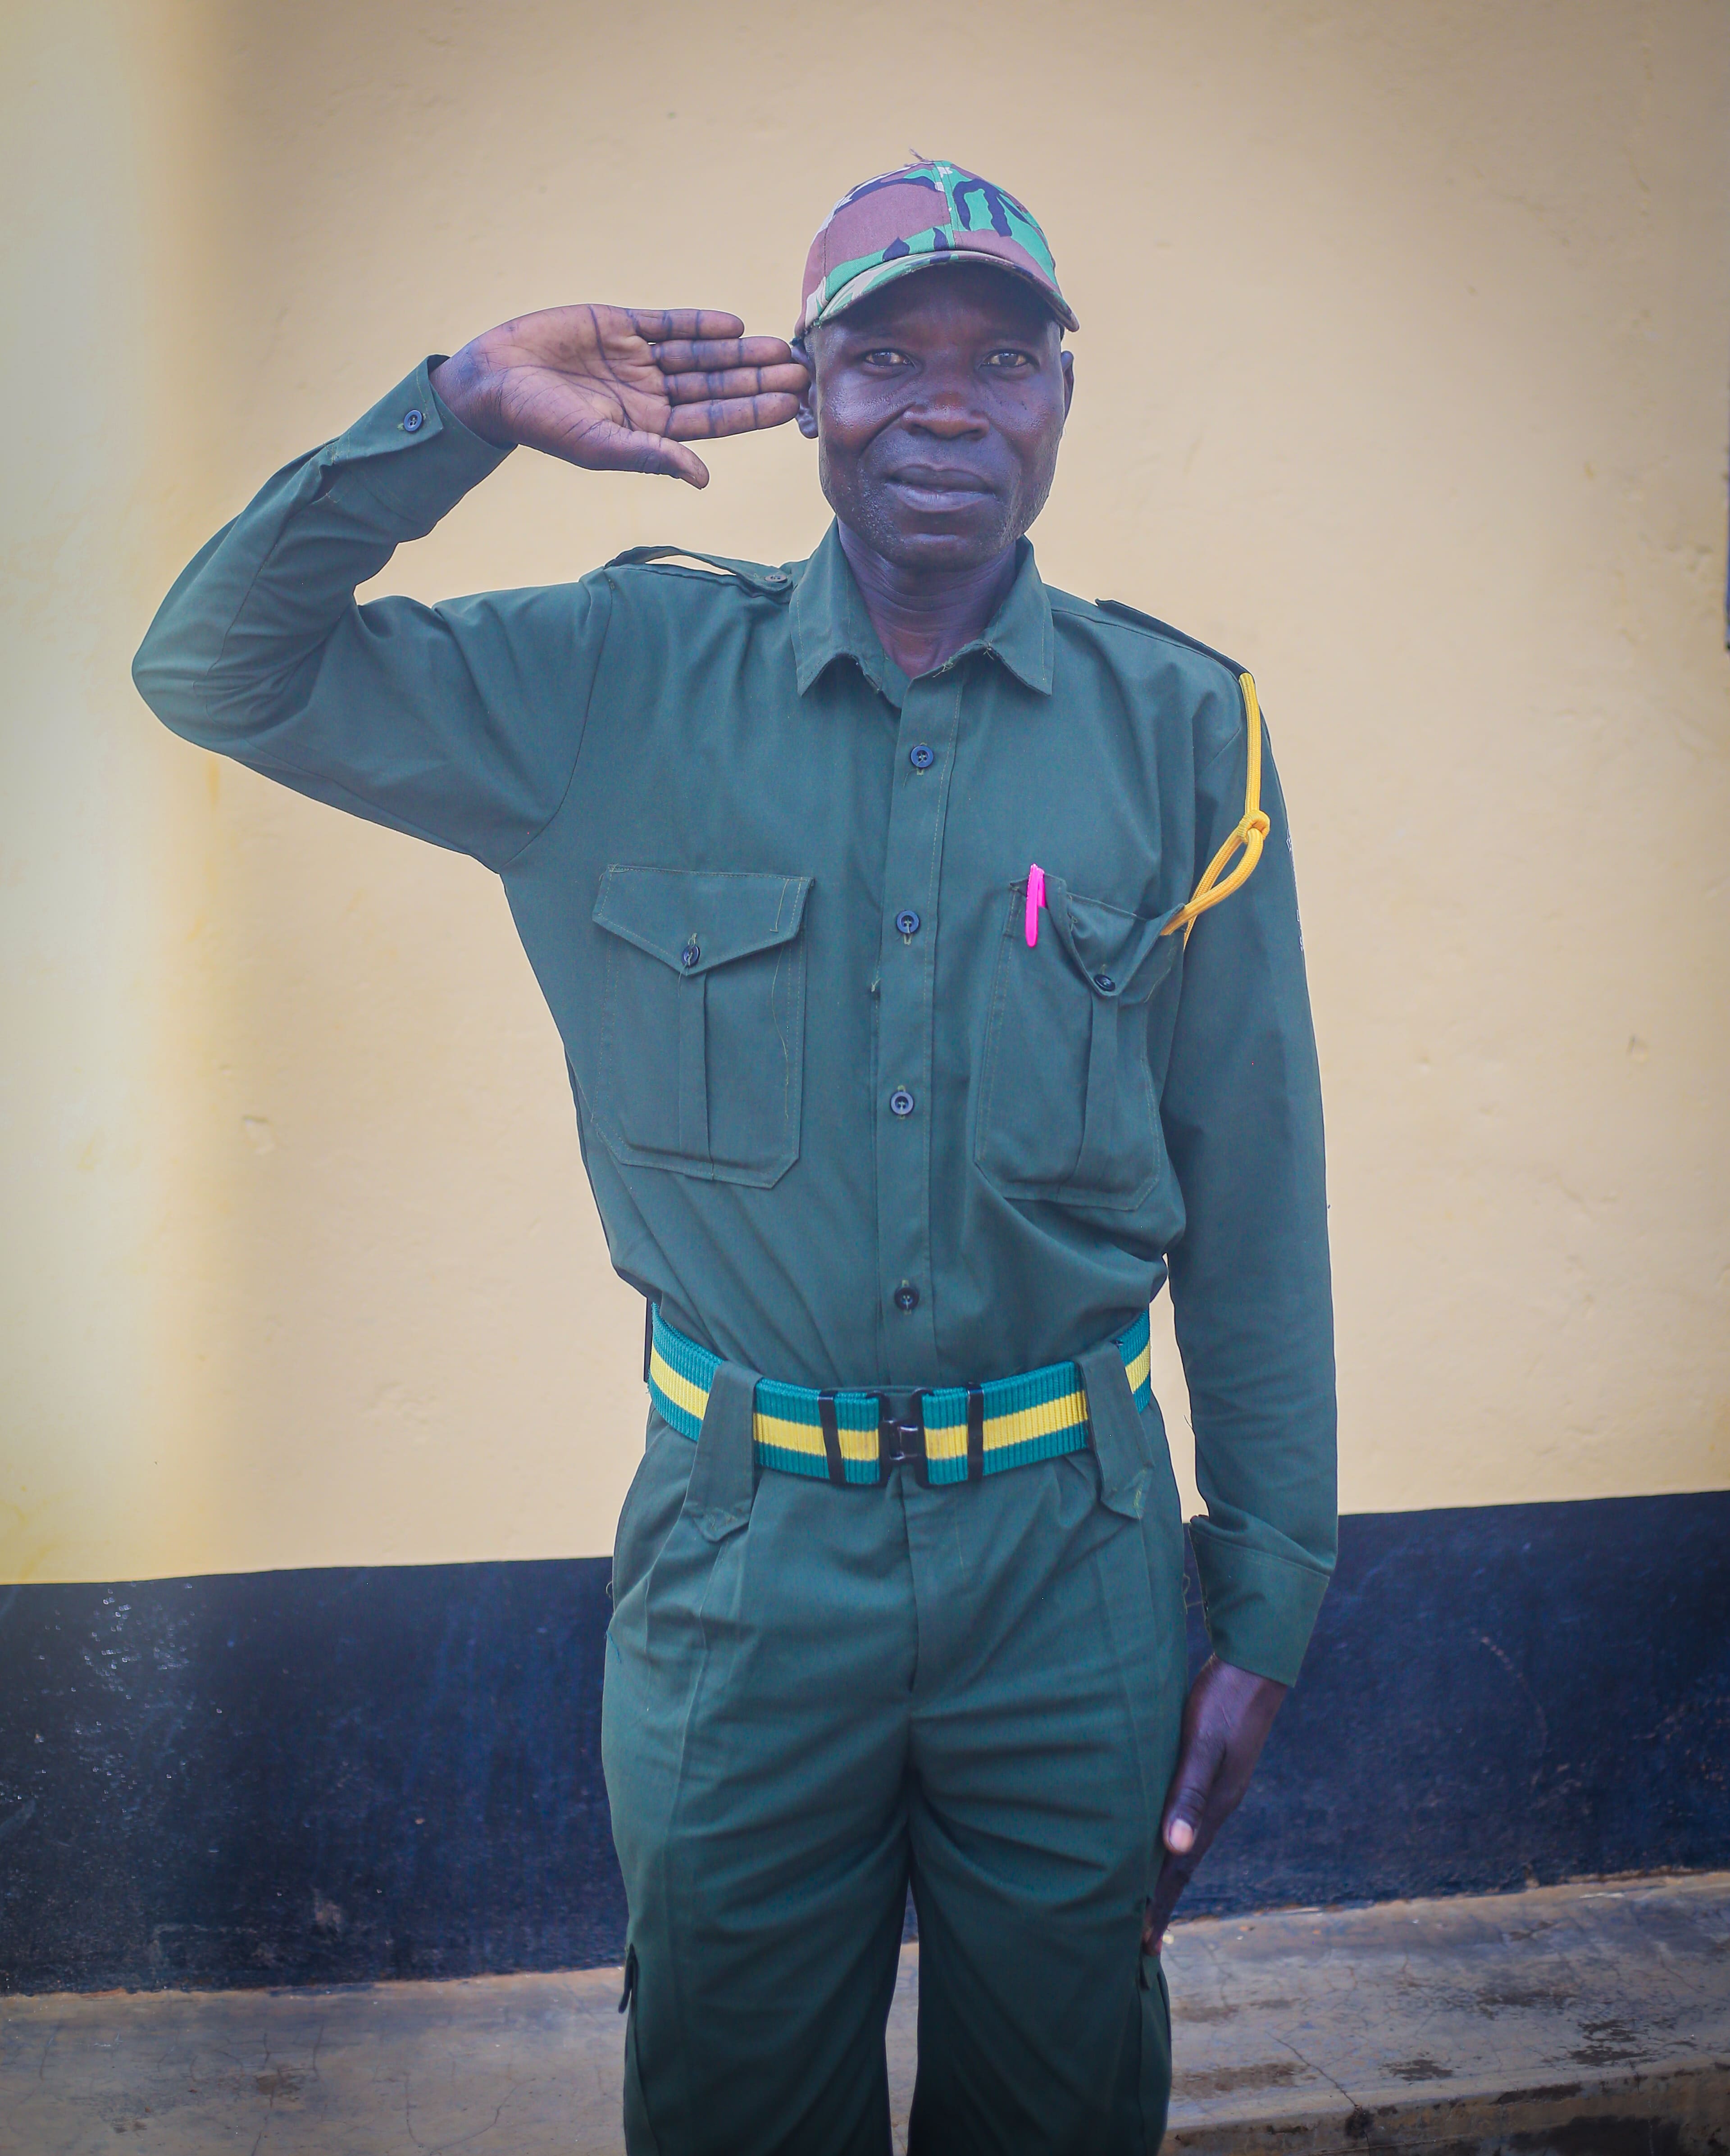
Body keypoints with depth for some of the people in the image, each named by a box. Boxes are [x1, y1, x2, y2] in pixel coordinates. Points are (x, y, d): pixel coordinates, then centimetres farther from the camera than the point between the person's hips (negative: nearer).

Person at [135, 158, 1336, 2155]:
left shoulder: (1181, 729, -2)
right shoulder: (632, 681, -2)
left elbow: (1253, 1203, 0)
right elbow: (219, 668, -1)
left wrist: (1268, 1602, 1)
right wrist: (463, 411, -11)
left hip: (1071, 1554, 1)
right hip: (740, 1548, 0)